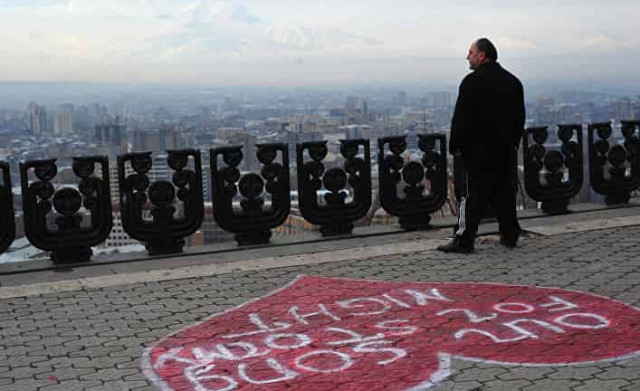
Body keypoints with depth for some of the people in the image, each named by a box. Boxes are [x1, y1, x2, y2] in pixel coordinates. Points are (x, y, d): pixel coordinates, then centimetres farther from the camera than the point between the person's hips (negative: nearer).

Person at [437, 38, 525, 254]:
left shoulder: (473, 81, -11)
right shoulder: (513, 81, 13)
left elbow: (461, 118, -13)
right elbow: (520, 118, 17)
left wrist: (454, 145, -6)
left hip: (479, 149, -6)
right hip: (507, 149, 7)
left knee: (474, 194, -6)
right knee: (505, 192, 13)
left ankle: (464, 240, -6)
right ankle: (510, 234, 18)